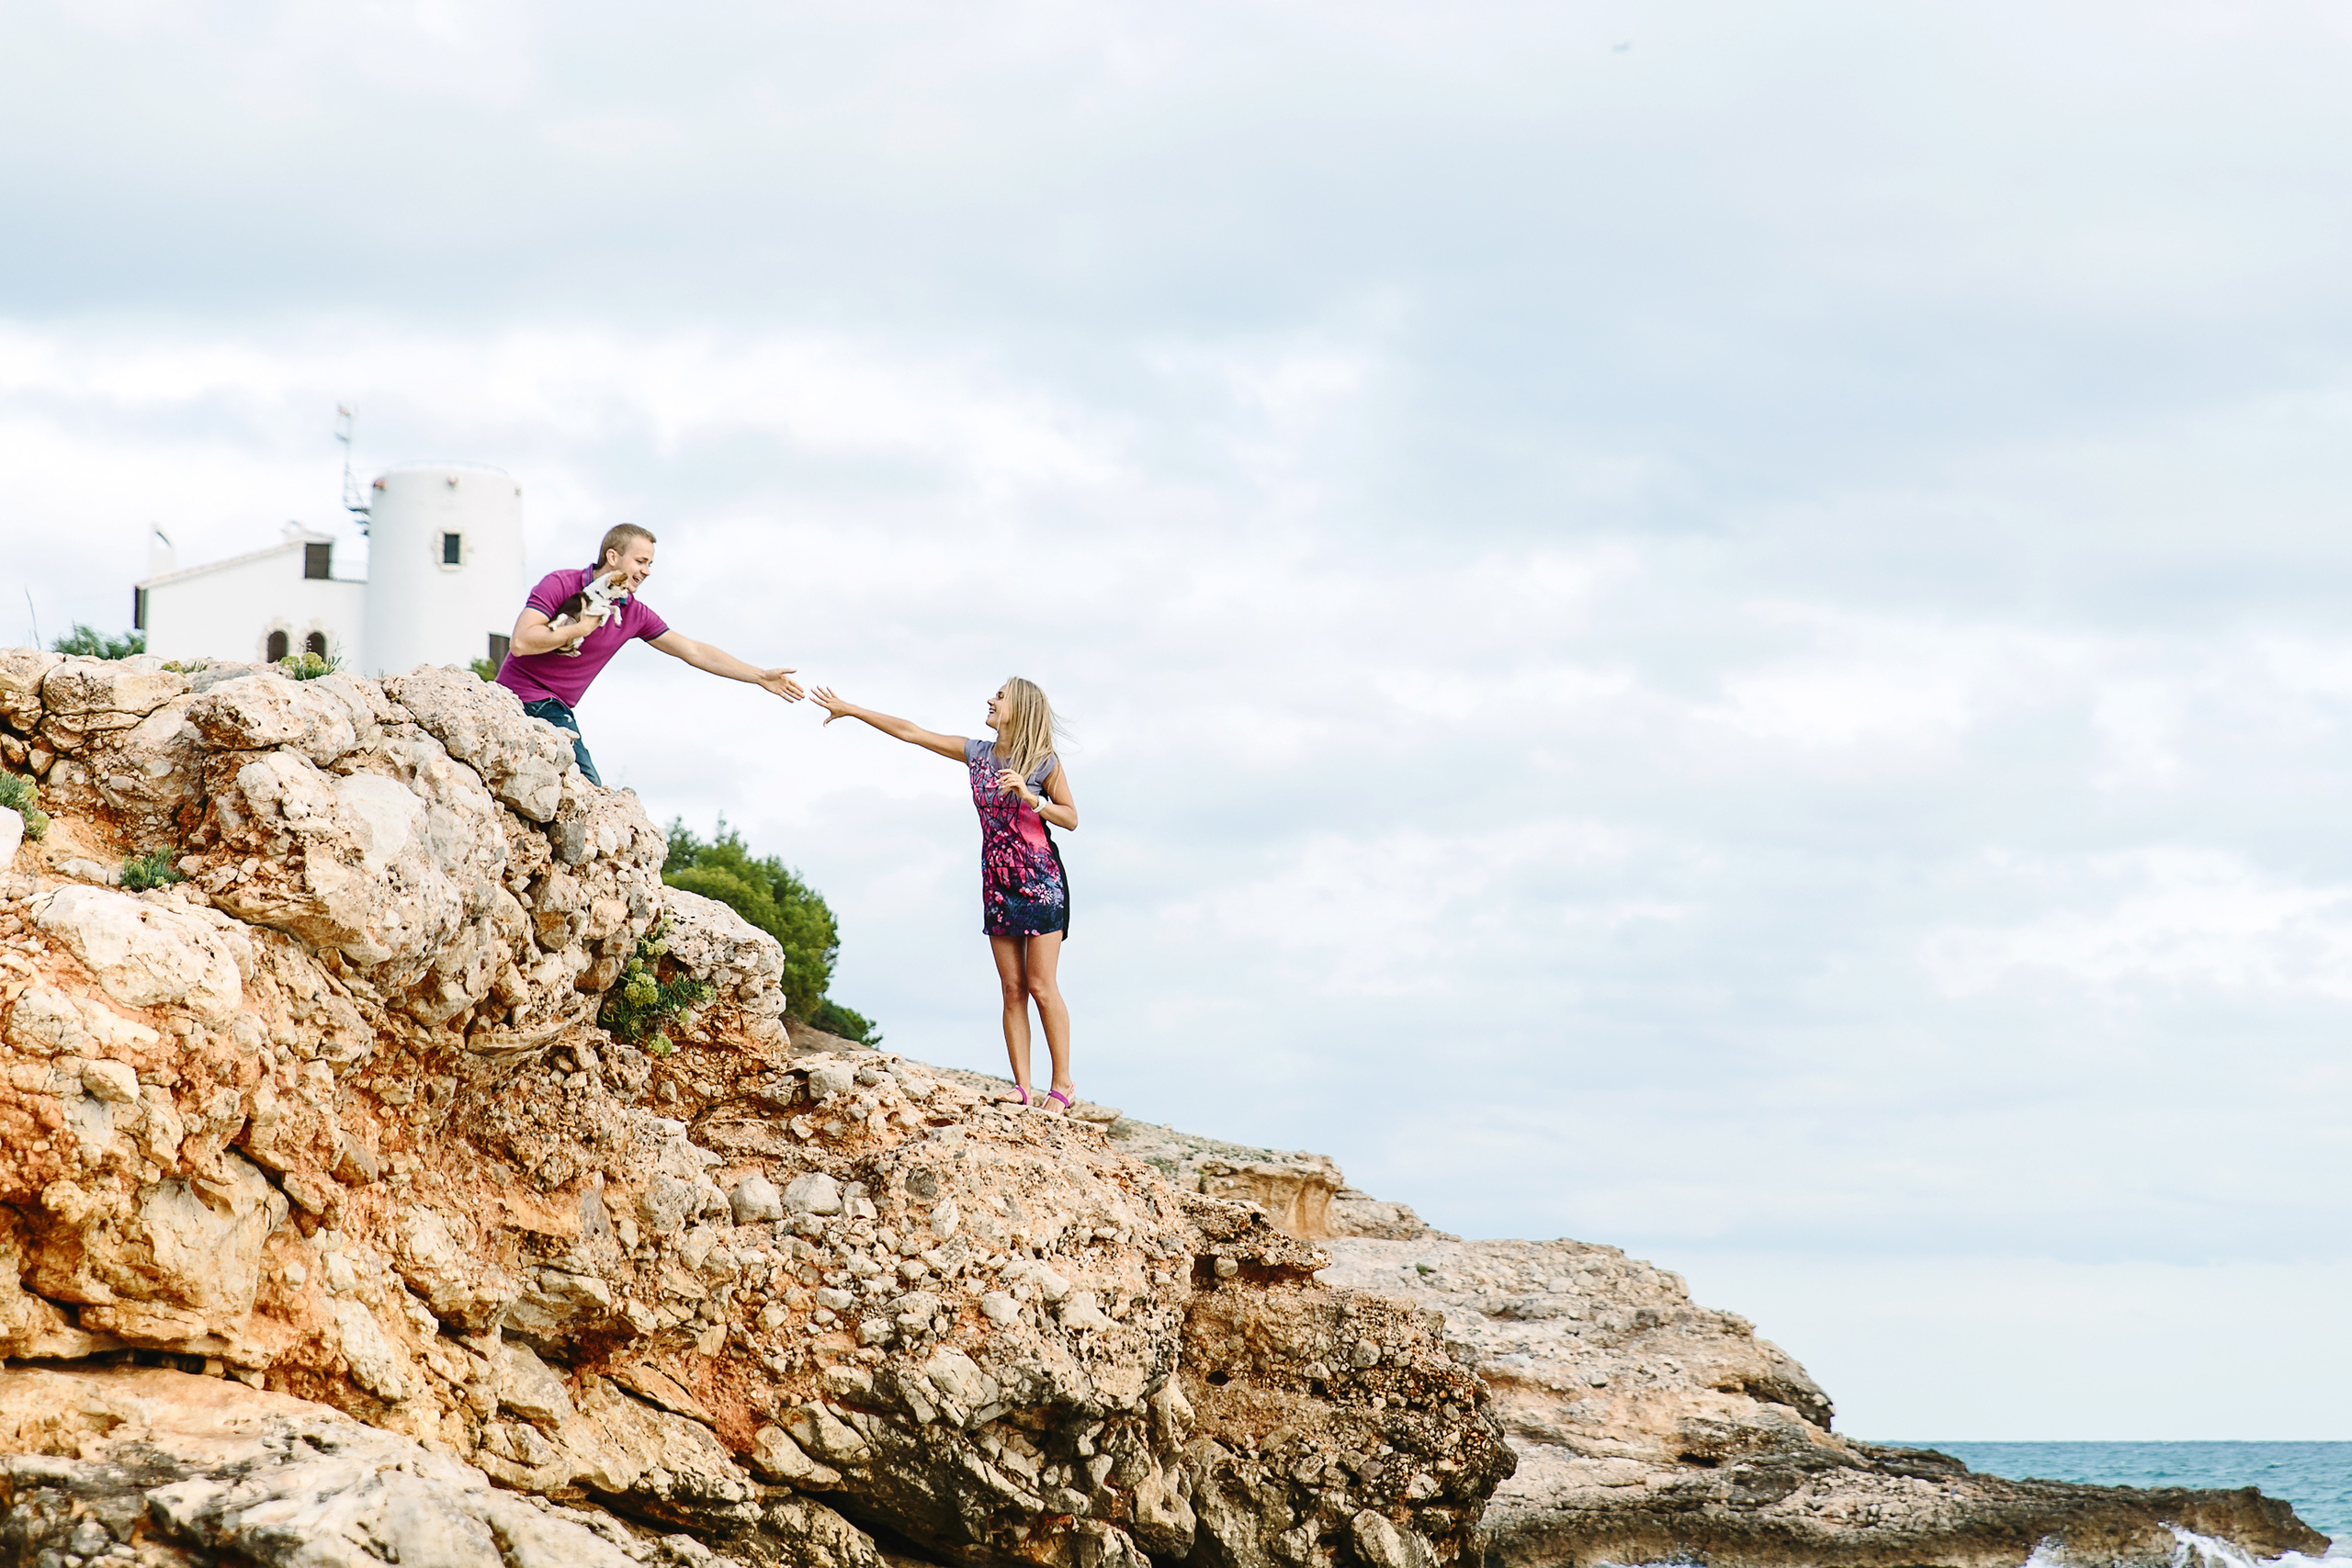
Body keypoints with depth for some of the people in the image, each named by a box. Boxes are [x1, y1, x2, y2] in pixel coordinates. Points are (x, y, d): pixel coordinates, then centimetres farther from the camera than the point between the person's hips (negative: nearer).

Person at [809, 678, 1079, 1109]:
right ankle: (1022, 1087, -2)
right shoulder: (977, 754, 7)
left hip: (1040, 880, -5)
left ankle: (1063, 1084, -4)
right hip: (997, 882, 5)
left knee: (1041, 985, -9)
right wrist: (850, 710, 13)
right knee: (1012, 989, 0)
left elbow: (1071, 819, -5)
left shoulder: (1044, 763, -6)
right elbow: (911, 732, 11)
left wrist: (1031, 799, -21)